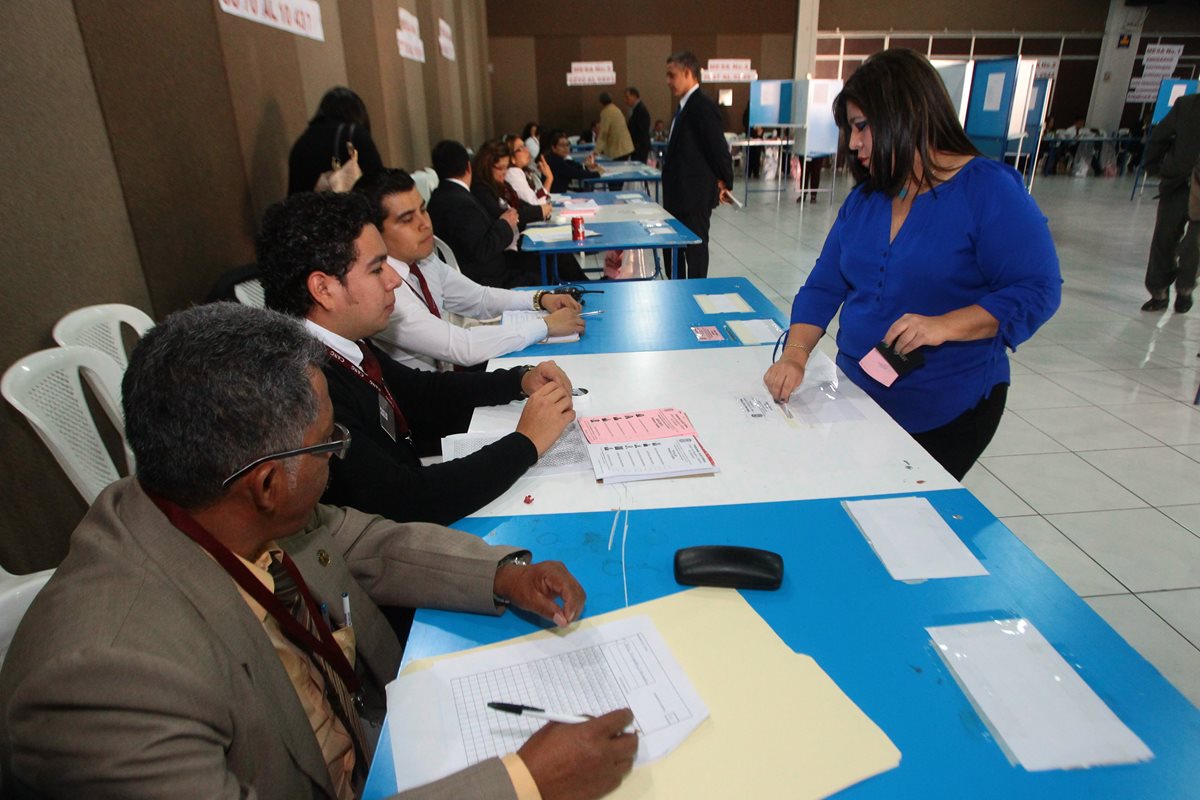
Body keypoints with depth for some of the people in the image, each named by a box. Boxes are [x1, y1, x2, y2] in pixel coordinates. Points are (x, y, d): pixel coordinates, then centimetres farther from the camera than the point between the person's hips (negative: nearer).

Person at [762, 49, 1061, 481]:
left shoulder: (990, 189, -12)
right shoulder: (863, 199, 4)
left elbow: (1037, 290, -15)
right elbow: (823, 288, 1)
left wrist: (944, 326, -29)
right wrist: (795, 354, -15)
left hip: (947, 412, -5)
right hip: (858, 395, 5)